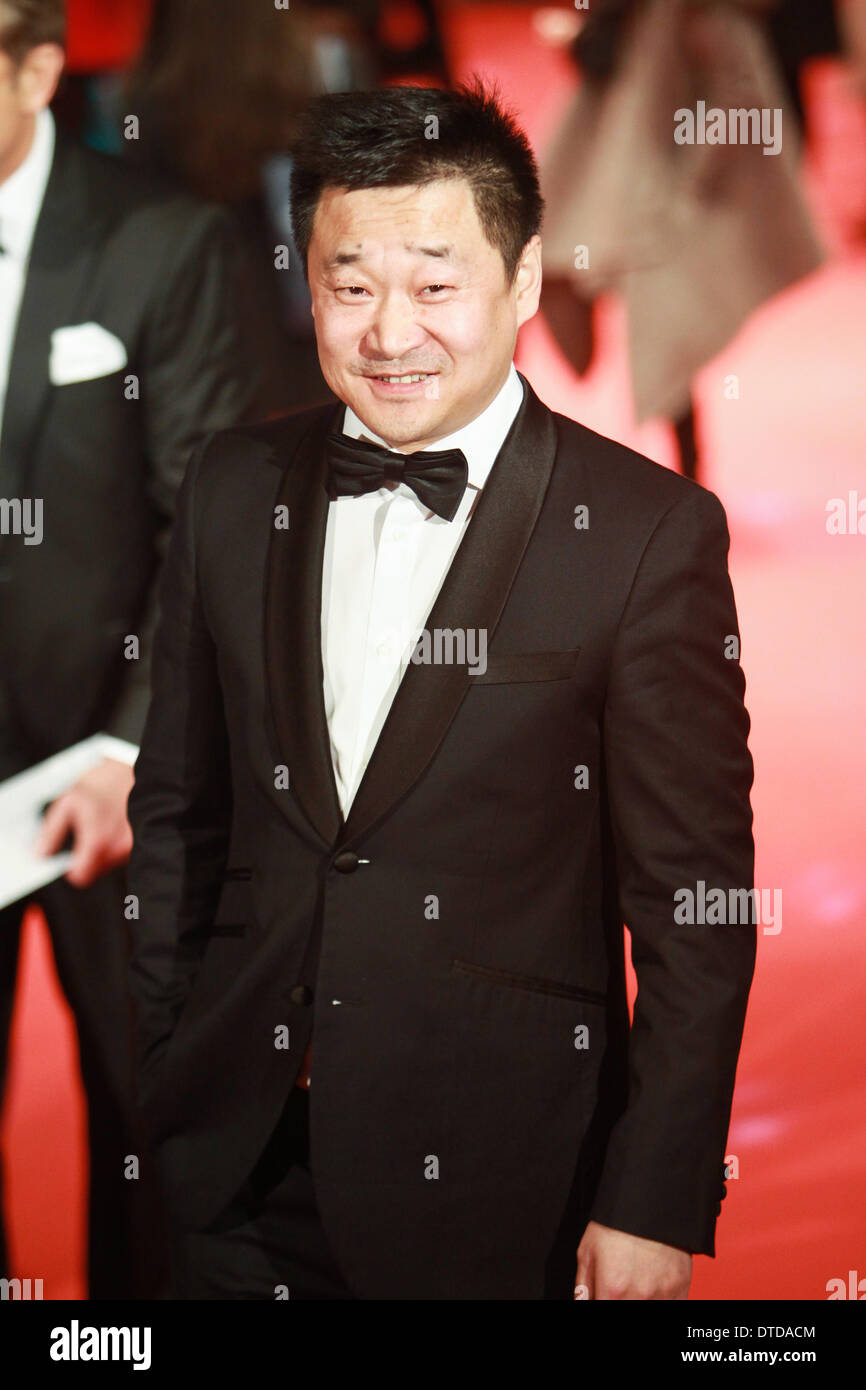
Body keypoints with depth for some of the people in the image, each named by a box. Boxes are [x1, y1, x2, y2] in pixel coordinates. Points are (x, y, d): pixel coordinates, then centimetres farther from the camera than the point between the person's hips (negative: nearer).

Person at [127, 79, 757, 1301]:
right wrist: (159, 1078, 9)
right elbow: (177, 807, 10)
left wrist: (656, 1204, -10)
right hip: (240, 1157, 4)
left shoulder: (650, 531, -11)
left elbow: (697, 903, -9)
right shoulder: (234, 488, 3)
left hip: (492, 1195, -3)